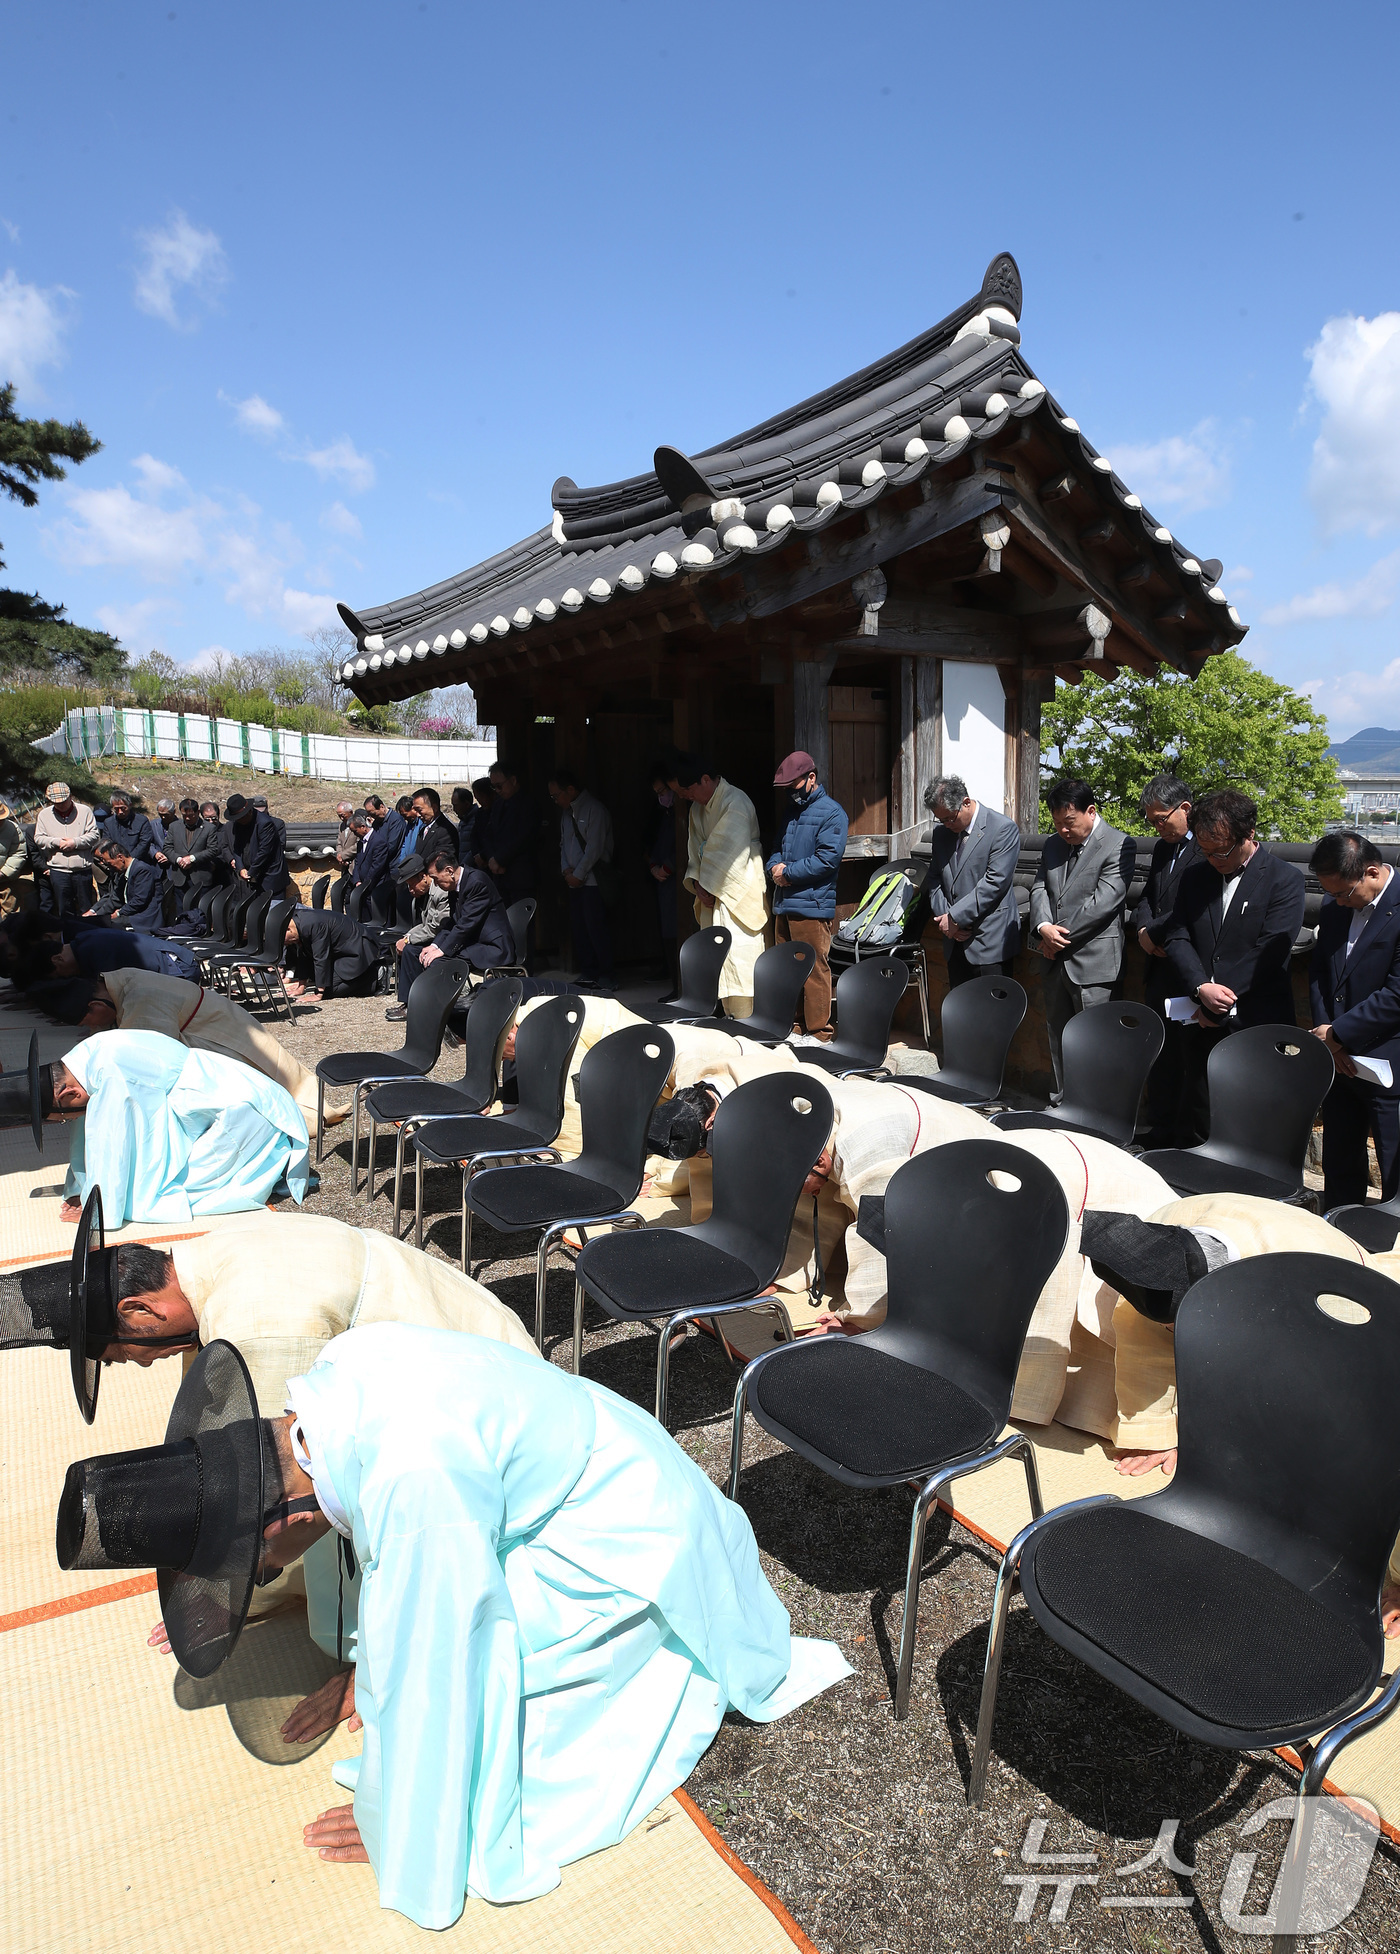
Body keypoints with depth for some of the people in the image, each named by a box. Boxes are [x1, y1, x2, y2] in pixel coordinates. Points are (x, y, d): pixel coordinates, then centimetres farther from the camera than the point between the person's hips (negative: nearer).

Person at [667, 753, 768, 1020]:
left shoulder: (736, 803, -15)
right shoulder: (697, 807, 13)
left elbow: (731, 854, -19)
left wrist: (710, 887, -12)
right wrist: (697, 883, -1)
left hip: (737, 895, -9)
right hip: (712, 894, 9)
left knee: (738, 957, -11)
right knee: (718, 960, 9)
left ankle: (745, 1020, -9)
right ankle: (729, 1017, 16)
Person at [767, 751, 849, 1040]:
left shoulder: (831, 812, -6)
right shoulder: (793, 812, 21)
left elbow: (827, 859, -16)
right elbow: (777, 851, 24)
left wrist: (788, 872, -10)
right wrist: (775, 867, 0)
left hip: (812, 906, -8)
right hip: (784, 905, 8)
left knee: (815, 972, -6)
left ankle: (819, 1035, 0)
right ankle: (792, 1028, 21)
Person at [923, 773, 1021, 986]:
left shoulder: (1003, 829, -10)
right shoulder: (941, 832, 10)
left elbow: (995, 882, -17)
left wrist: (955, 917, -16)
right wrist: (944, 916, -3)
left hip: (990, 942, -6)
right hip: (956, 943, 6)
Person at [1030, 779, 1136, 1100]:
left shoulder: (1119, 845, -10)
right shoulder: (1053, 844, 13)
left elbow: (1104, 902, -17)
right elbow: (1039, 889, 9)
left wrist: (1061, 935, -13)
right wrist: (1043, 927, -11)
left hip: (1093, 963, -7)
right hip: (1056, 960, 7)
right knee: (1057, 1033, 15)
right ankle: (1061, 1101, 27)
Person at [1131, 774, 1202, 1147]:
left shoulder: (1208, 849, -14)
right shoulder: (1163, 848, 16)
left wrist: (1155, 933, -10)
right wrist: (1144, 929, 0)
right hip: (1160, 966, 8)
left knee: (1183, 1051, 0)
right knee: (1158, 1050, 13)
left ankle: (1183, 1137, 11)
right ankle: (1159, 1129, 25)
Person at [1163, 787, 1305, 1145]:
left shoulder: (1285, 879, -3)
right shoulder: (1195, 877, 12)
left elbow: (1270, 953, -11)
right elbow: (1178, 939, 5)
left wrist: (1219, 1004, -12)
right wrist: (1201, 988, -13)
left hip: (1257, 1025, -4)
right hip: (1203, 1025, 4)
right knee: (1194, 1130, 8)